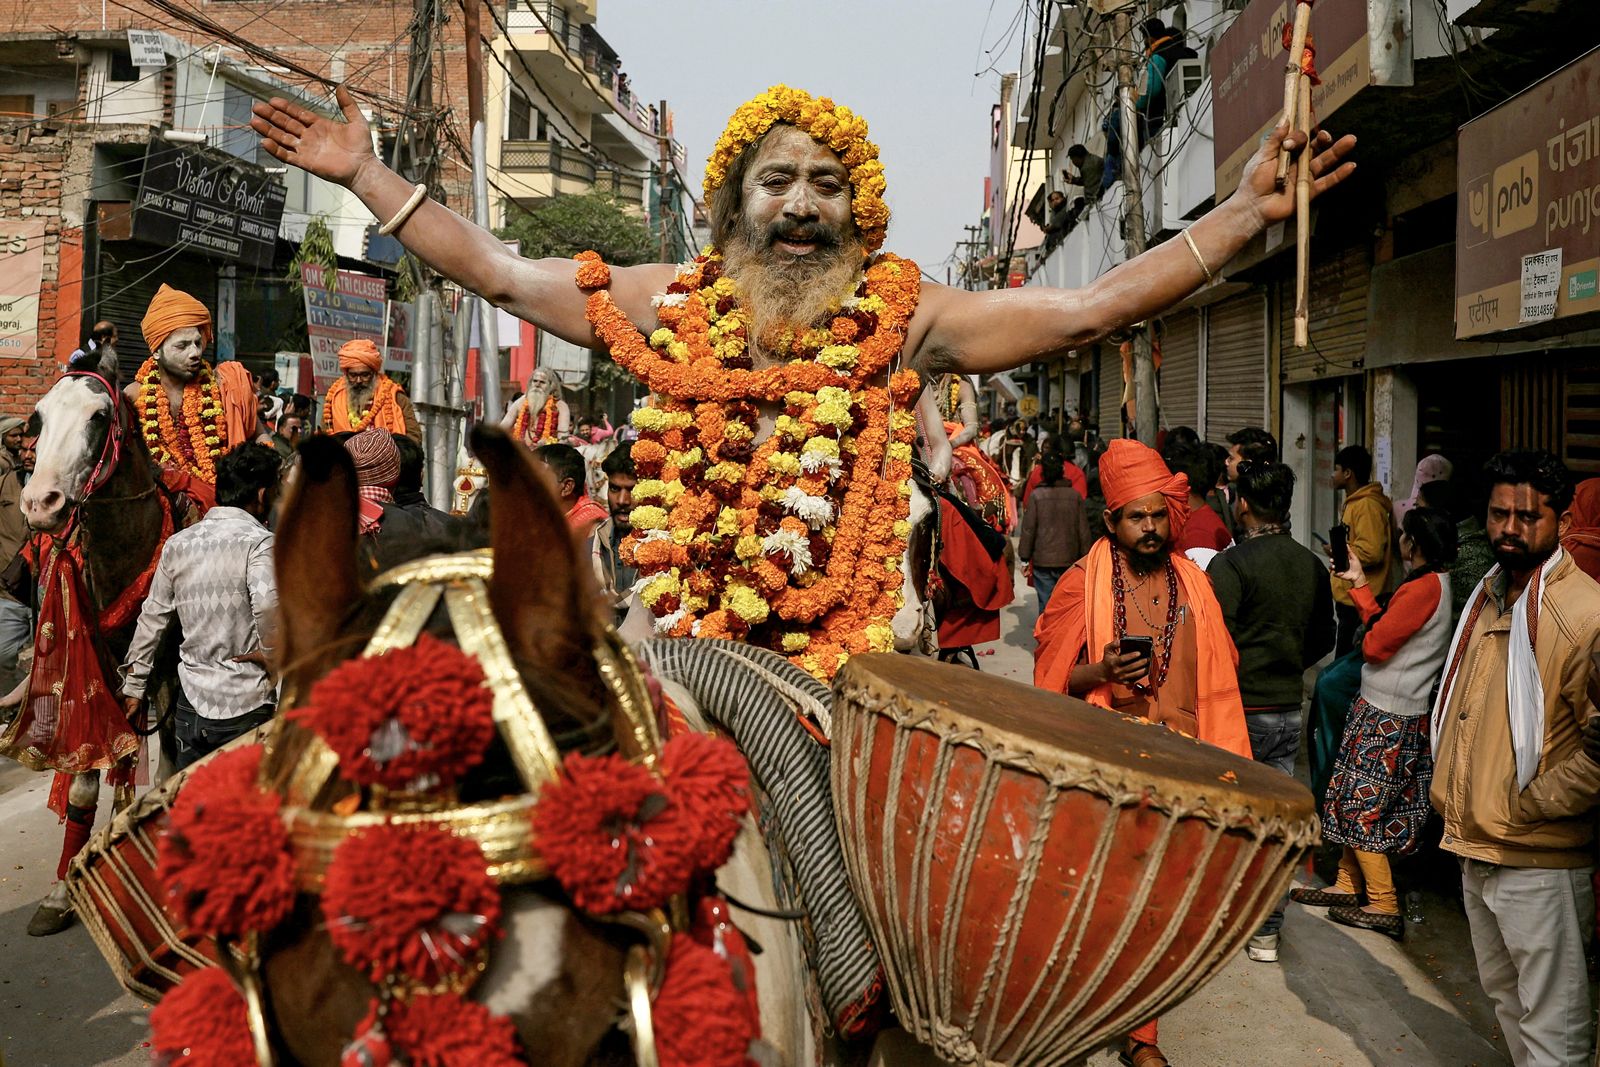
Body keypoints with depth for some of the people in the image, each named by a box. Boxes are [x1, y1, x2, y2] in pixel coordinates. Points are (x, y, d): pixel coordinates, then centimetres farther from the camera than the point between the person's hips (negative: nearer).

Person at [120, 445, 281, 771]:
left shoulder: (177, 543, 8)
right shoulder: (259, 541, -11)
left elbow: (152, 619, 13)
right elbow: (267, 603, -30)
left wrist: (134, 687, 20)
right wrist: (272, 653, -13)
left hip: (190, 702, 5)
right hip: (245, 707, -5)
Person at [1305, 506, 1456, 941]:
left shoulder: (1425, 587, -20)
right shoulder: (1439, 584, 9)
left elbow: (1375, 644, -18)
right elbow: (1384, 628, 11)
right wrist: (1360, 585, 14)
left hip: (1386, 718, -9)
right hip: (1398, 712, 9)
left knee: (1359, 804, -2)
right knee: (1353, 799, 16)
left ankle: (1383, 905, 4)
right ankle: (1348, 885, 25)